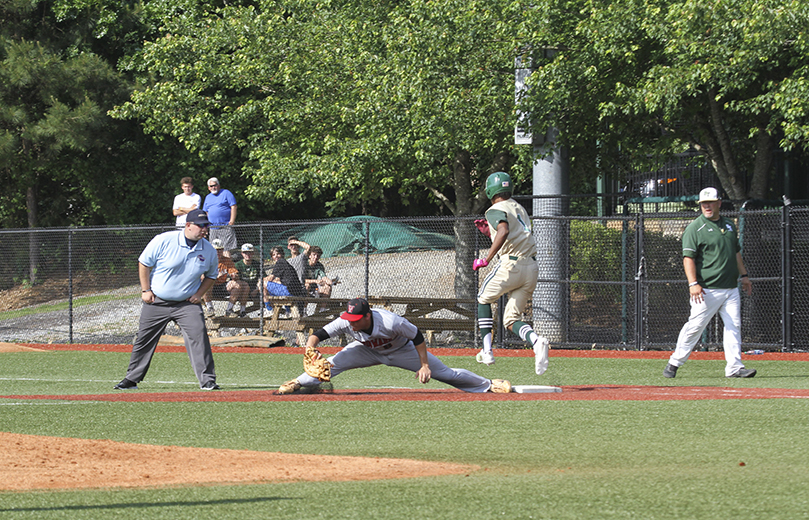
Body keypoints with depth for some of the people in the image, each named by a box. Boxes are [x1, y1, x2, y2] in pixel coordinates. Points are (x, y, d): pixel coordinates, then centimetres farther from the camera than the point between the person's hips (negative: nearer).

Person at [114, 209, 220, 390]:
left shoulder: (209, 251, -4)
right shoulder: (164, 241, -14)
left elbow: (210, 276, 14)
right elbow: (143, 263, -2)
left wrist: (199, 294, -2)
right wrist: (146, 290, -6)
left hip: (187, 303, 1)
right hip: (156, 301, -1)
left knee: (198, 336, -17)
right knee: (144, 340, 5)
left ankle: (207, 380, -15)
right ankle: (131, 379, 20)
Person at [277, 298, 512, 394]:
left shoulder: (391, 323, -42)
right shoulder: (345, 323, -31)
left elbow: (417, 336, -28)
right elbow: (317, 335, -28)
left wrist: (424, 365, -25)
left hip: (401, 350, -3)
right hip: (368, 350, 3)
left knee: (444, 373, -3)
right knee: (334, 363, -15)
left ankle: (488, 384, 11)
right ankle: (297, 384, 6)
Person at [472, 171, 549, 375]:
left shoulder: (496, 210, -4)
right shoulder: (519, 208, 23)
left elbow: (504, 231, -25)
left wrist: (486, 259, -25)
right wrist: (489, 231, 28)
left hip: (510, 265, -7)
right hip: (532, 267, 7)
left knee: (483, 299, 20)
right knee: (511, 320, 9)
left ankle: (487, 351, 9)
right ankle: (536, 341, -23)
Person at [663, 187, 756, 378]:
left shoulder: (729, 225, 16)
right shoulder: (694, 228, -5)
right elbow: (688, 257, -12)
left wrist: (743, 275, 22)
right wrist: (693, 283, -23)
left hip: (731, 289, 6)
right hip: (707, 290, -6)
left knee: (734, 327, -2)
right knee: (694, 327, -4)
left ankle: (734, 367, -3)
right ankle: (675, 362, 9)